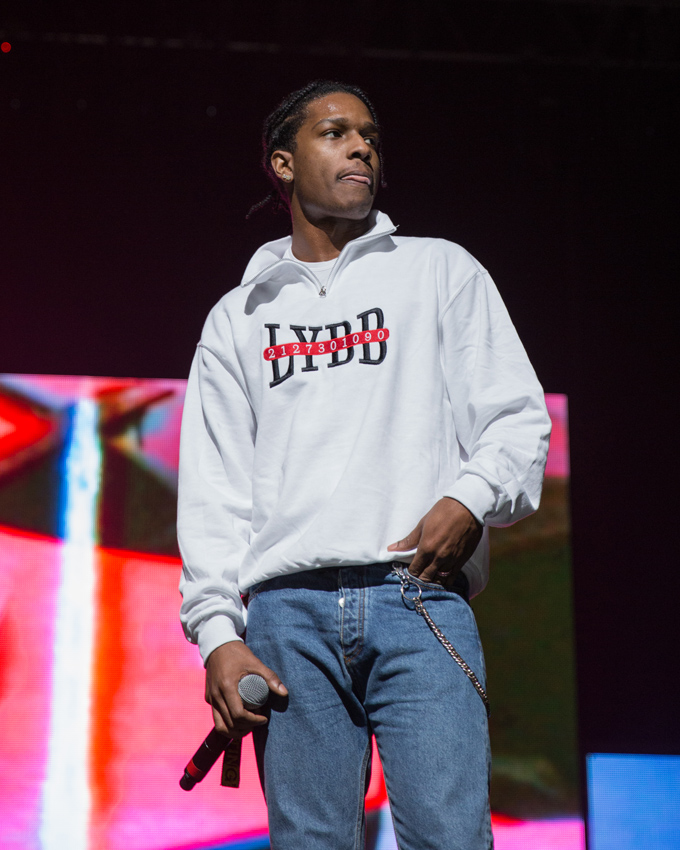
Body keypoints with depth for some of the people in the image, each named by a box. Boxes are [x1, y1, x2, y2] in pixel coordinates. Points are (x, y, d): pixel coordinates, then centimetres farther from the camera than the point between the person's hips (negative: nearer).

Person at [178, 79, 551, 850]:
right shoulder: (239, 317, 20)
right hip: (288, 611, 2)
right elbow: (213, 490, 13)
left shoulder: (441, 273, 17)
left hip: (420, 594, -1)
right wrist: (217, 630, 0)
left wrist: (472, 498, -11)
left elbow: (518, 416, 10)